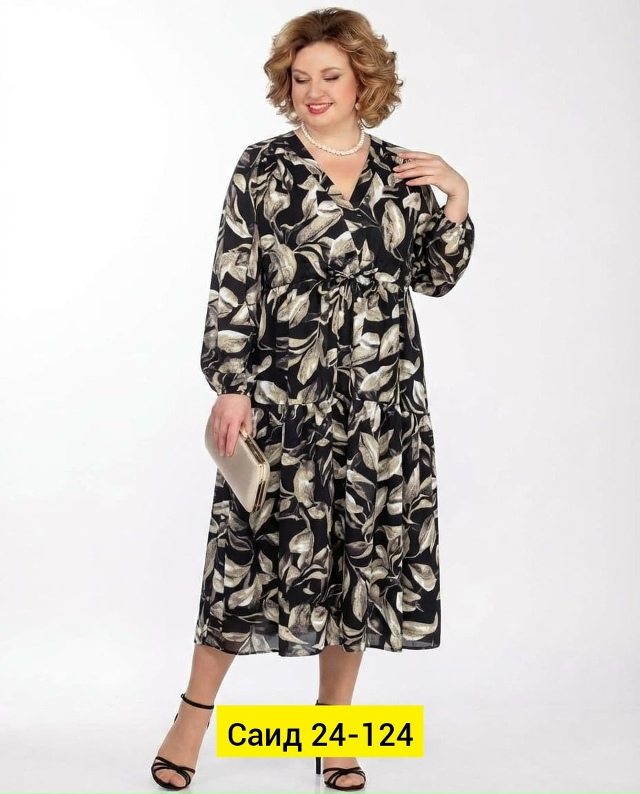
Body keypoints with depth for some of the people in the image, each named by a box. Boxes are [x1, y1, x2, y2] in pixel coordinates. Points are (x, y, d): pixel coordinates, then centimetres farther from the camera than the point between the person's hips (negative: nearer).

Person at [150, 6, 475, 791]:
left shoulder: (401, 171, 9)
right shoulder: (263, 167, 0)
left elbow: (436, 277, 13)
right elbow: (231, 287, -4)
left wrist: (457, 198, 1)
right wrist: (231, 386, -11)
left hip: (383, 402, 3)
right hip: (284, 396, -3)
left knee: (365, 552, 7)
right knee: (258, 544, 0)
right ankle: (193, 715, 17)